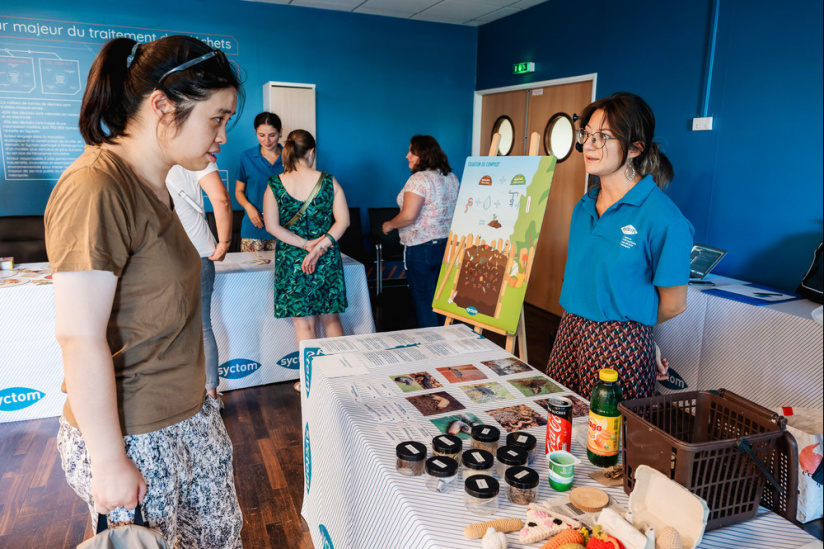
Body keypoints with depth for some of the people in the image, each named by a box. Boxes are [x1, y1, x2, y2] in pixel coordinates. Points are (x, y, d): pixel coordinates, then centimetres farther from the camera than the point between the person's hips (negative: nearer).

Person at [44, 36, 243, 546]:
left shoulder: (154, 184, 6)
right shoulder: (95, 189, -23)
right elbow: (80, 338, -25)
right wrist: (110, 462, -19)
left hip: (191, 416, 9)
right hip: (134, 439, -9)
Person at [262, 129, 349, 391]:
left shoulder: (275, 185, -5)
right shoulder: (329, 181, -4)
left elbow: (272, 226, -8)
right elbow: (343, 220, -7)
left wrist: (304, 244, -9)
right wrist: (320, 247, -12)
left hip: (292, 261, -1)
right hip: (327, 260, 1)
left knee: (304, 322, 7)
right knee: (330, 318, 15)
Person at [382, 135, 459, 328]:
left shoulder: (419, 179, -16)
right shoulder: (451, 177, 10)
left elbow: (408, 216, -23)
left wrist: (389, 225, -7)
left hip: (422, 247, -8)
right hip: (450, 245, 8)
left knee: (424, 302, 2)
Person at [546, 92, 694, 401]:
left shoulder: (662, 217, -14)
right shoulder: (584, 207, 8)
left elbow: (673, 304, -7)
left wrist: (623, 327, 5)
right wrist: (577, 321, 10)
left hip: (620, 346, -6)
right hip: (569, 335, 7)